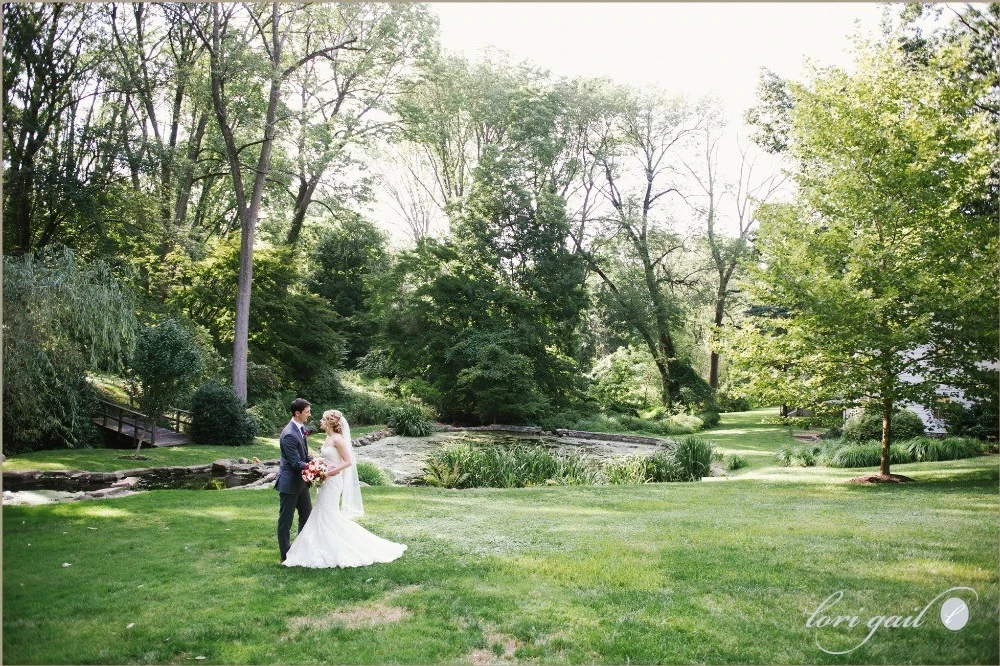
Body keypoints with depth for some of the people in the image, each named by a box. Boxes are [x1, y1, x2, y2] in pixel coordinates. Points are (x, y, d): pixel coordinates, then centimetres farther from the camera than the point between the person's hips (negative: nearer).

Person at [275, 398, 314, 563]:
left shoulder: (301, 428, 4)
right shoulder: (289, 434, -24)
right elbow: (295, 463, -24)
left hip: (301, 481, 9)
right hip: (289, 482, -9)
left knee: (307, 515, 18)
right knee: (285, 520, 5)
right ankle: (286, 555, 16)